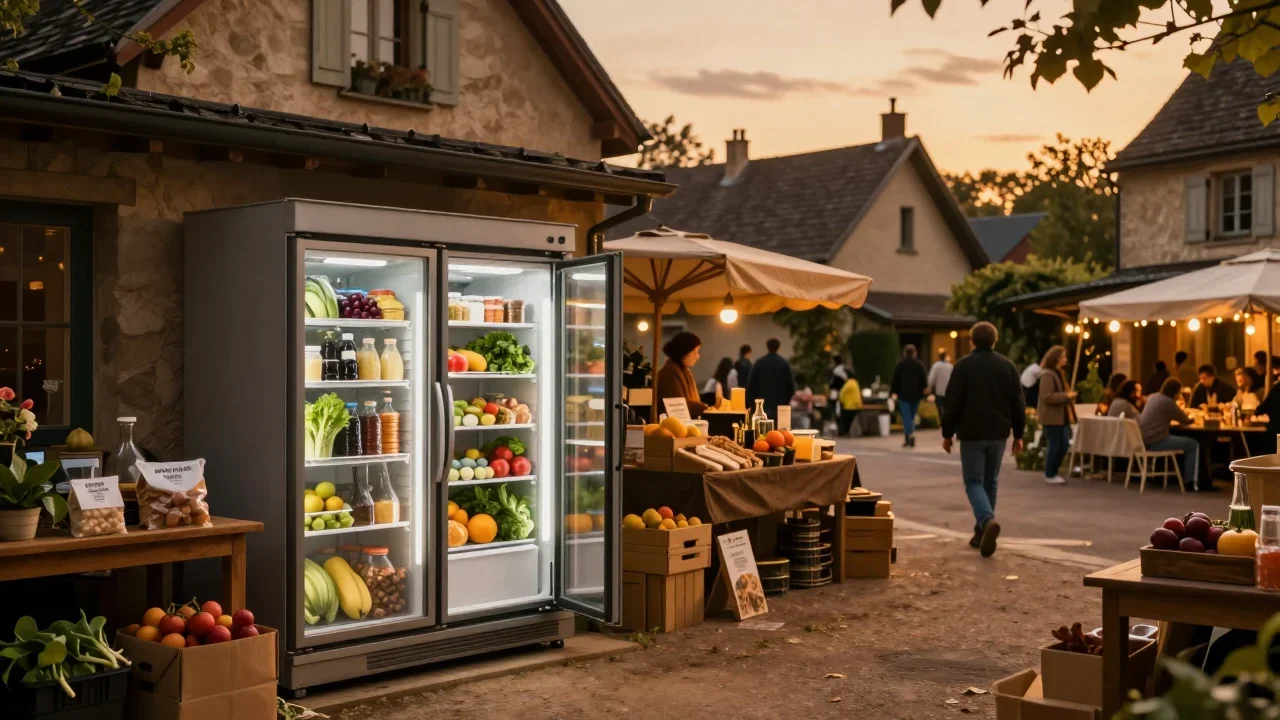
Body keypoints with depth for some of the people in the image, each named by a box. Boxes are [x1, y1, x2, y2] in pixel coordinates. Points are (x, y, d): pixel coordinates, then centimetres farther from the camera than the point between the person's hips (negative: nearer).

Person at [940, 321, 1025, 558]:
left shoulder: (963, 365, -6)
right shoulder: (1007, 366, 6)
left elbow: (953, 403, -8)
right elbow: (1018, 404, 7)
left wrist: (947, 433, 1)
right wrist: (1018, 434, 14)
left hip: (972, 434, -4)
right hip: (998, 434, 4)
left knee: (974, 482, -1)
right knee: (990, 482, 15)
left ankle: (988, 521, -26)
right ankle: (982, 532, 18)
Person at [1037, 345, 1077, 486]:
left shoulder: (1059, 373, 17)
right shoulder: (1047, 374, -16)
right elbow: (1047, 397, -23)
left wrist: (1070, 394, 8)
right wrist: (1066, 396, -20)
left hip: (1061, 416, 10)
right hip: (1052, 416, -10)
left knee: (1064, 445, 9)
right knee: (1055, 446, -4)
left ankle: (1053, 472, 20)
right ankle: (1049, 475, 7)